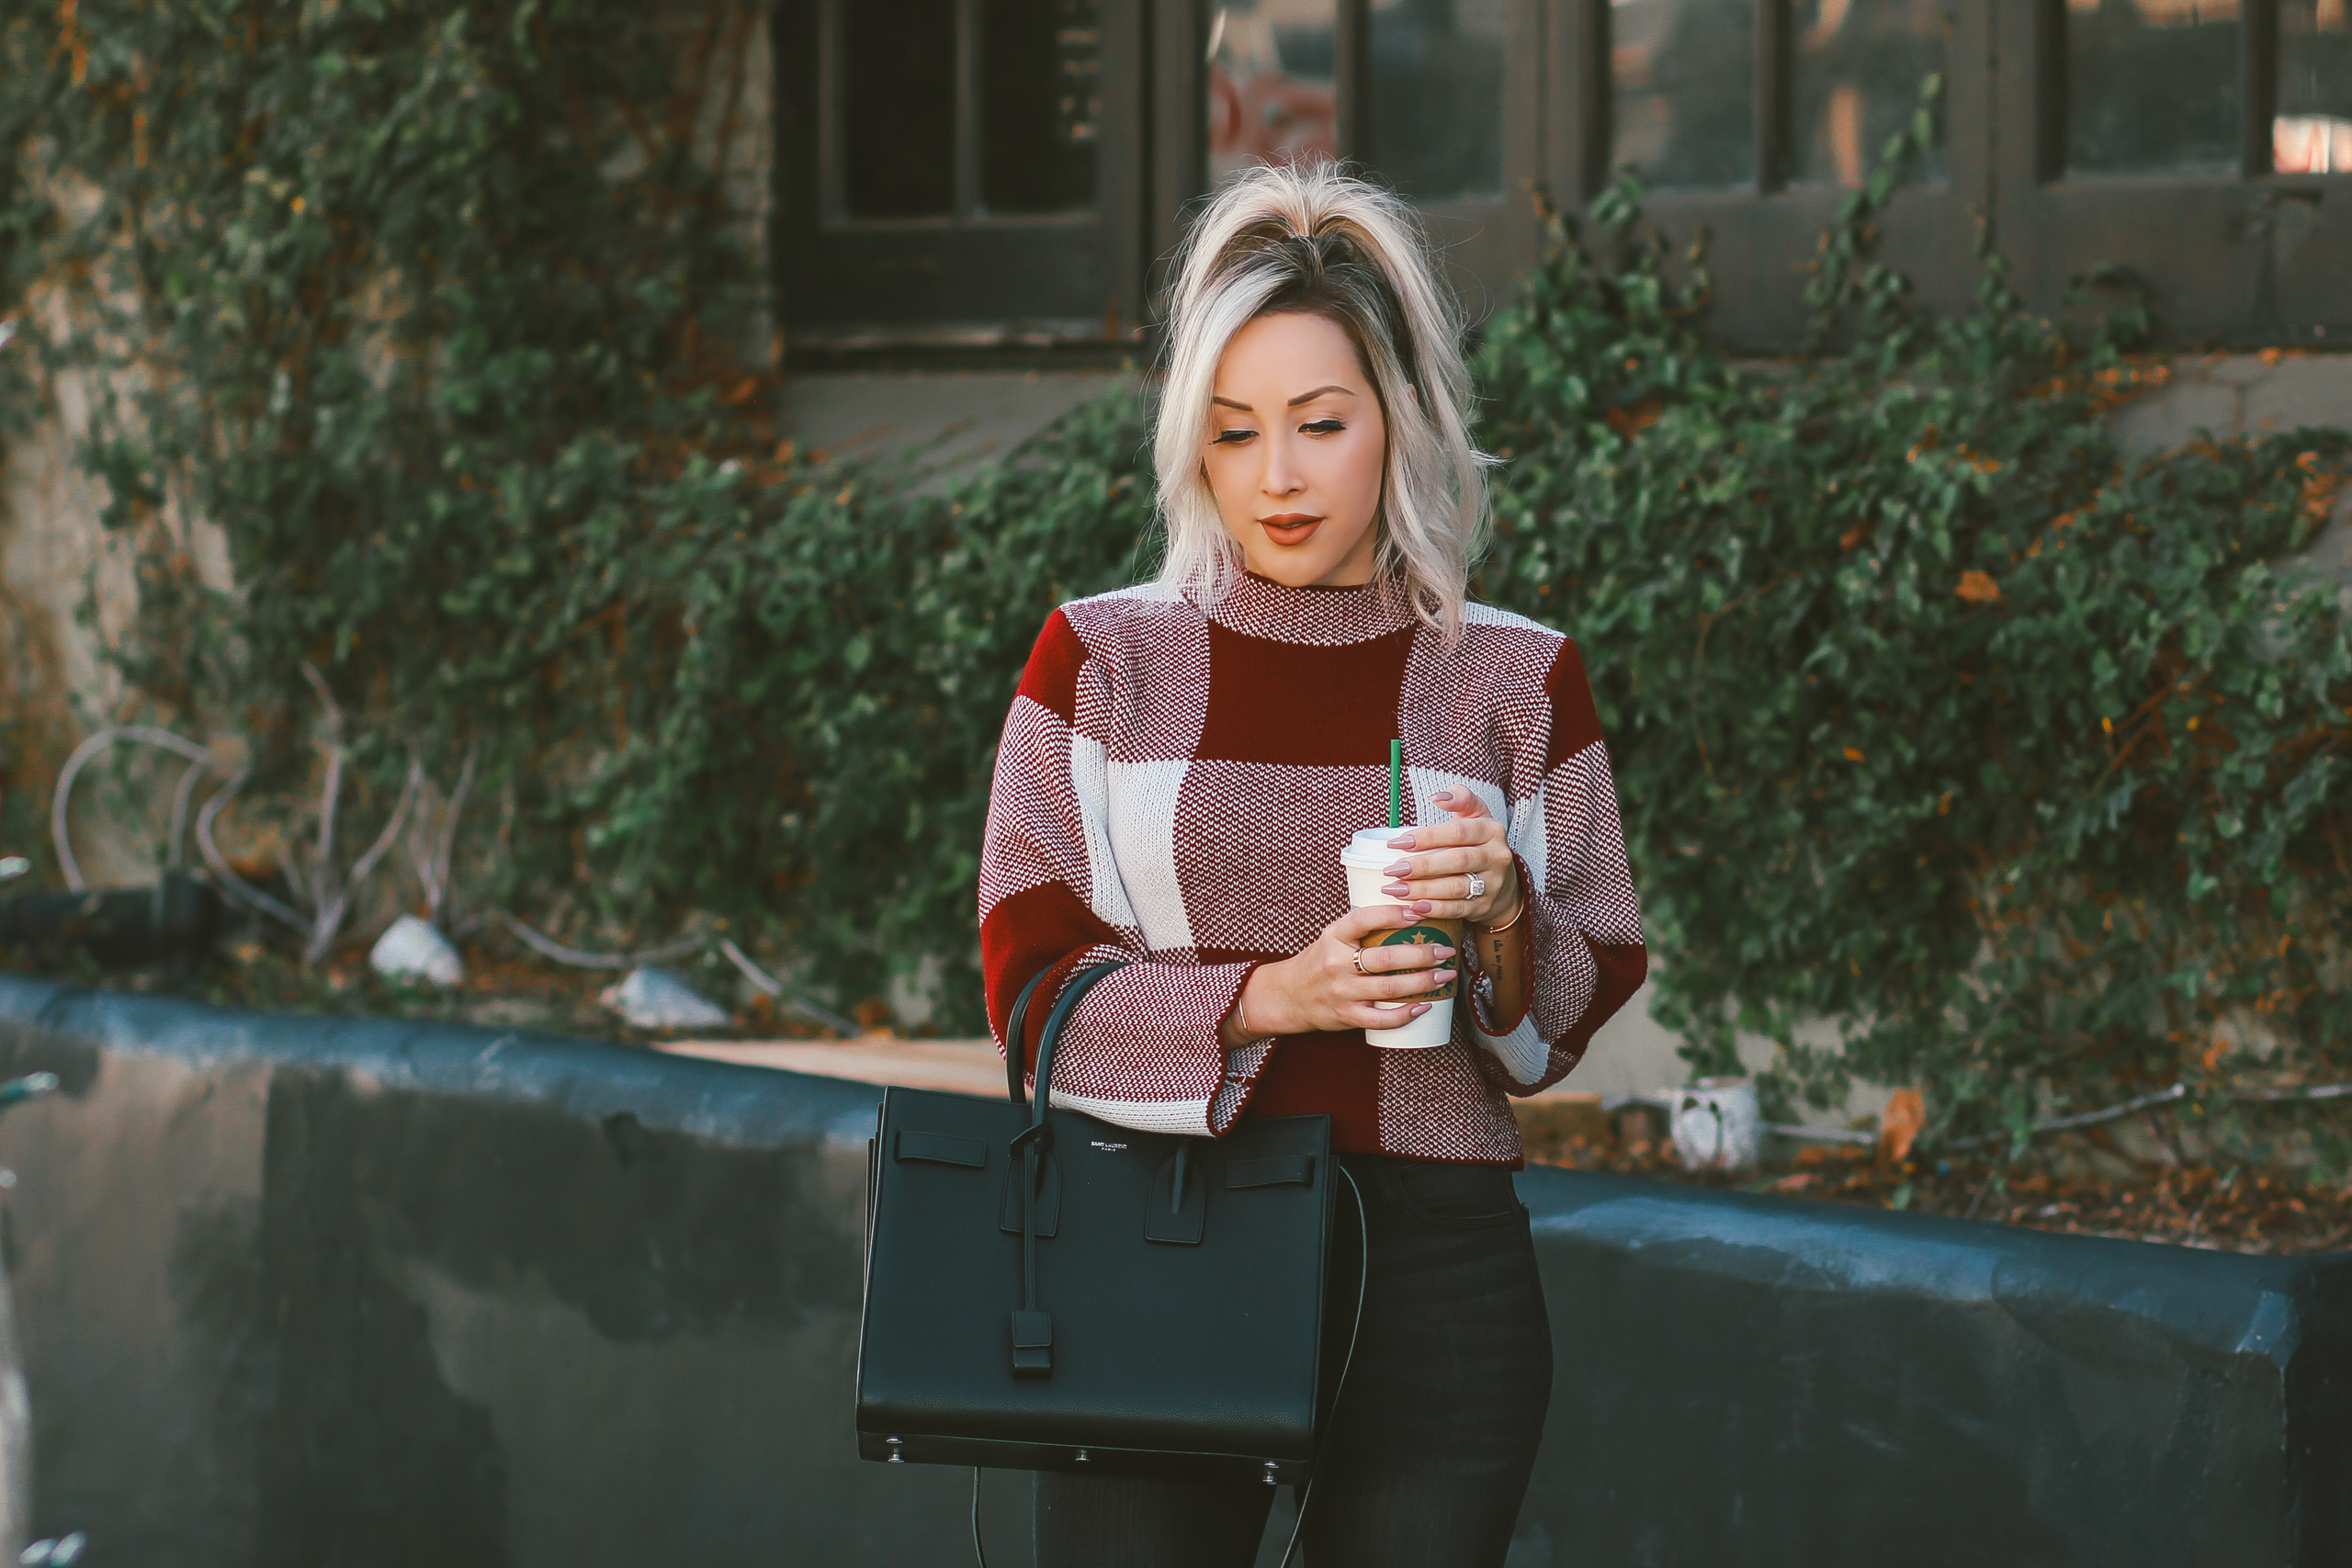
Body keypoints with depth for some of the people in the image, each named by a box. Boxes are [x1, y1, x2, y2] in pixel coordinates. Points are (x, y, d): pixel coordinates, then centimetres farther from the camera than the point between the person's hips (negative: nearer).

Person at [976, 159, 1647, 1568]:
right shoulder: (1102, 660, 3)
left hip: (1434, 1269, 1)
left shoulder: (1515, 679, 4)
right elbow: (1035, 981, -1)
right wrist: (1269, 995, -16)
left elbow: (1582, 1008, 8)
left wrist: (1499, 917, -14)